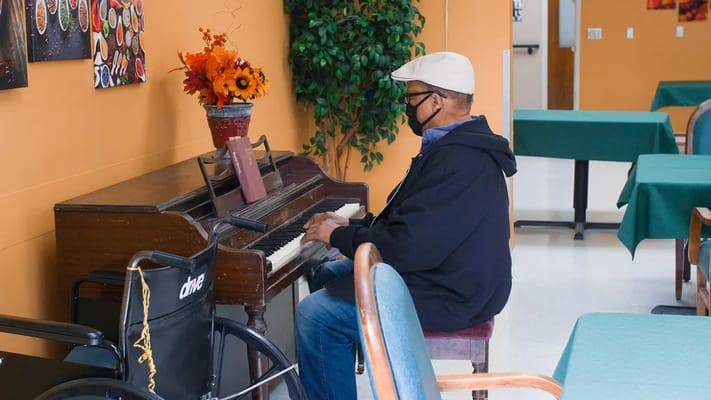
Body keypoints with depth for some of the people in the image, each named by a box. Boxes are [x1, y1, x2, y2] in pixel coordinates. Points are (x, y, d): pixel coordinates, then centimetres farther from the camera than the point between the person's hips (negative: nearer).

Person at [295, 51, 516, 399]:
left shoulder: (458, 162, -27)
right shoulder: (458, 145, 9)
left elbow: (406, 247, -30)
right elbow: (415, 221, 17)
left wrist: (338, 236, -16)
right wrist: (351, 226, 8)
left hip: (447, 294, -11)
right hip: (443, 273, 11)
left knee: (316, 316, -17)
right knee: (327, 276, 19)